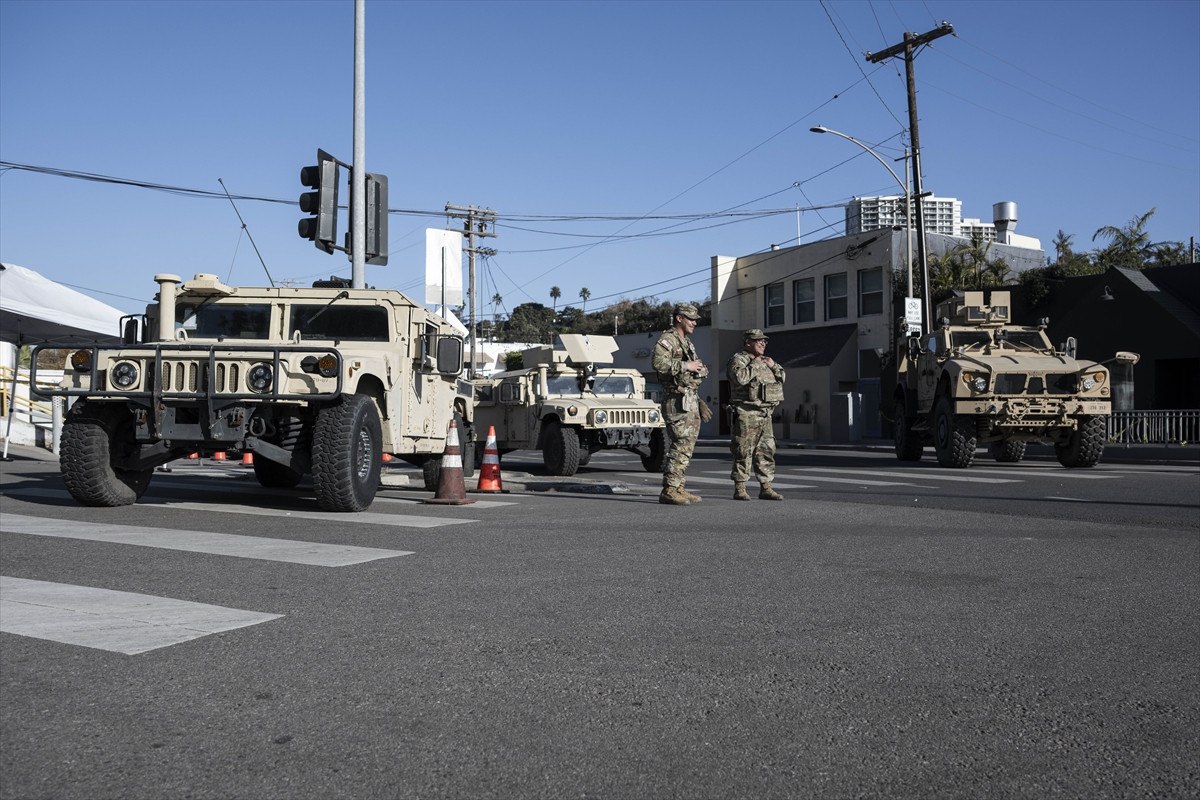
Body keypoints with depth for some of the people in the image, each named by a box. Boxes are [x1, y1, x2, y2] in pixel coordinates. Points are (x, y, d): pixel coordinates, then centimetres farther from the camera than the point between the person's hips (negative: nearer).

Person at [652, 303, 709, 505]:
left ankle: (678, 488, 15)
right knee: (681, 444, -15)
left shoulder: (687, 342, 21)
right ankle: (669, 490, -14)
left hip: (691, 400, 10)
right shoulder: (667, 339, -9)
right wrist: (685, 365, -20)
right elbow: (659, 363, -27)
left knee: (688, 444, 10)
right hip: (677, 400, -10)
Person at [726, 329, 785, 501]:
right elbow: (740, 377, -24)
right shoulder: (738, 359, -4)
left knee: (766, 451, 7)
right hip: (746, 414, -8)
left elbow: (782, 378, 24)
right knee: (744, 452, -6)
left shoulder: (764, 361, 21)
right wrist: (754, 364, -14)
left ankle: (766, 488, 12)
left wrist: (773, 365, 6)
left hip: (765, 414, 8)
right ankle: (740, 489, -2)